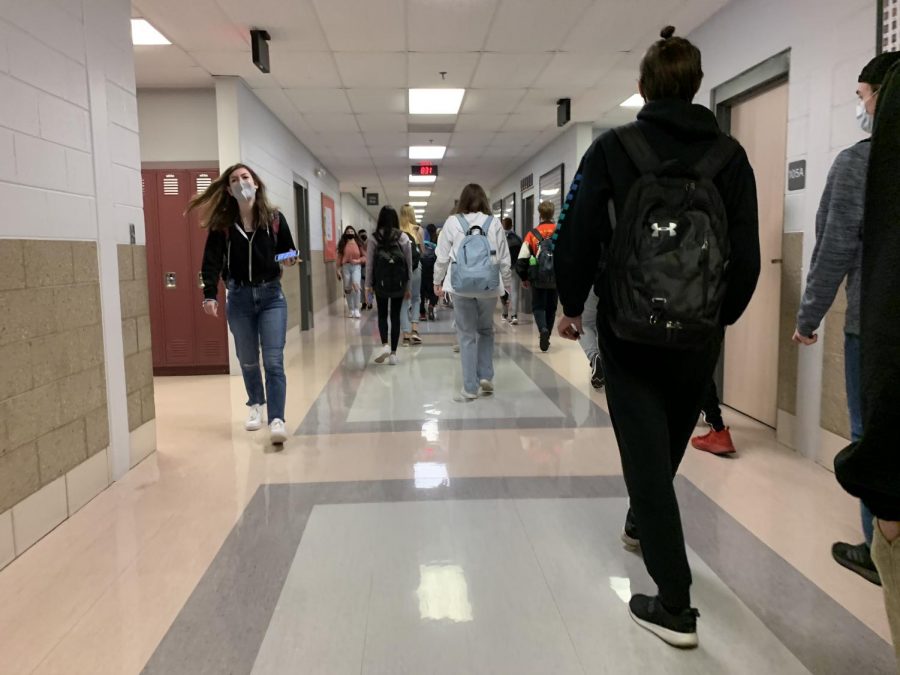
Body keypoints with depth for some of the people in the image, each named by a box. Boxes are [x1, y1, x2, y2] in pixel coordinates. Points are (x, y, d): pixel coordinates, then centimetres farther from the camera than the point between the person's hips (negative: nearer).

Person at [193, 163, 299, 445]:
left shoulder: (275, 218, -1)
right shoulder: (222, 224, -2)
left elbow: (289, 251, 8)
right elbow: (212, 261, -8)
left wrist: (290, 259, -16)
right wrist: (209, 295, -21)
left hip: (271, 295, -1)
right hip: (239, 297, 1)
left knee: (274, 361, -8)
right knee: (247, 361, 14)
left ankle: (277, 419, -9)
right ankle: (256, 405, 37)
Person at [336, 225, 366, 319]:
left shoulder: (358, 244, 4)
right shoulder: (342, 244, 5)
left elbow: (364, 257, 6)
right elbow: (339, 257, 2)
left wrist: (358, 261, -12)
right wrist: (338, 270, -2)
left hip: (356, 267, -2)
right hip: (346, 267, 2)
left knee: (356, 285, -22)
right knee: (347, 289, 6)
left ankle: (356, 309, -13)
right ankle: (351, 310, 20)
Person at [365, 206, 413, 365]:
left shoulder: (374, 238, -2)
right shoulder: (403, 237, 0)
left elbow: (369, 263, -2)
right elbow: (409, 263, 1)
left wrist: (368, 284, 5)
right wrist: (408, 286, 7)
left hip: (381, 282, -1)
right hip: (399, 282, 1)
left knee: (382, 315, 14)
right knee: (395, 316, 7)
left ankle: (385, 345, -6)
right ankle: (393, 353, 8)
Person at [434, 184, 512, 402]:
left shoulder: (452, 222, -1)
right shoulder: (494, 223, 1)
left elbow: (442, 256, 3)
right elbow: (504, 258, 5)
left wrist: (438, 281, 17)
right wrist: (507, 283, 18)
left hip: (461, 286, -1)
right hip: (489, 286, 1)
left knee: (466, 335, 6)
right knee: (486, 330, 21)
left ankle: (470, 388, 7)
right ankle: (486, 377, 13)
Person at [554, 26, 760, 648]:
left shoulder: (613, 150, -6)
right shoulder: (730, 157, 1)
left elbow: (577, 237, -7)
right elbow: (747, 254, 1)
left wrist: (571, 305, 8)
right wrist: (723, 316, 16)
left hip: (629, 335, -3)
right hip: (699, 337, 3)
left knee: (646, 457, 3)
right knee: (669, 446, 24)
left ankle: (675, 606, 4)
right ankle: (642, 524, 51)